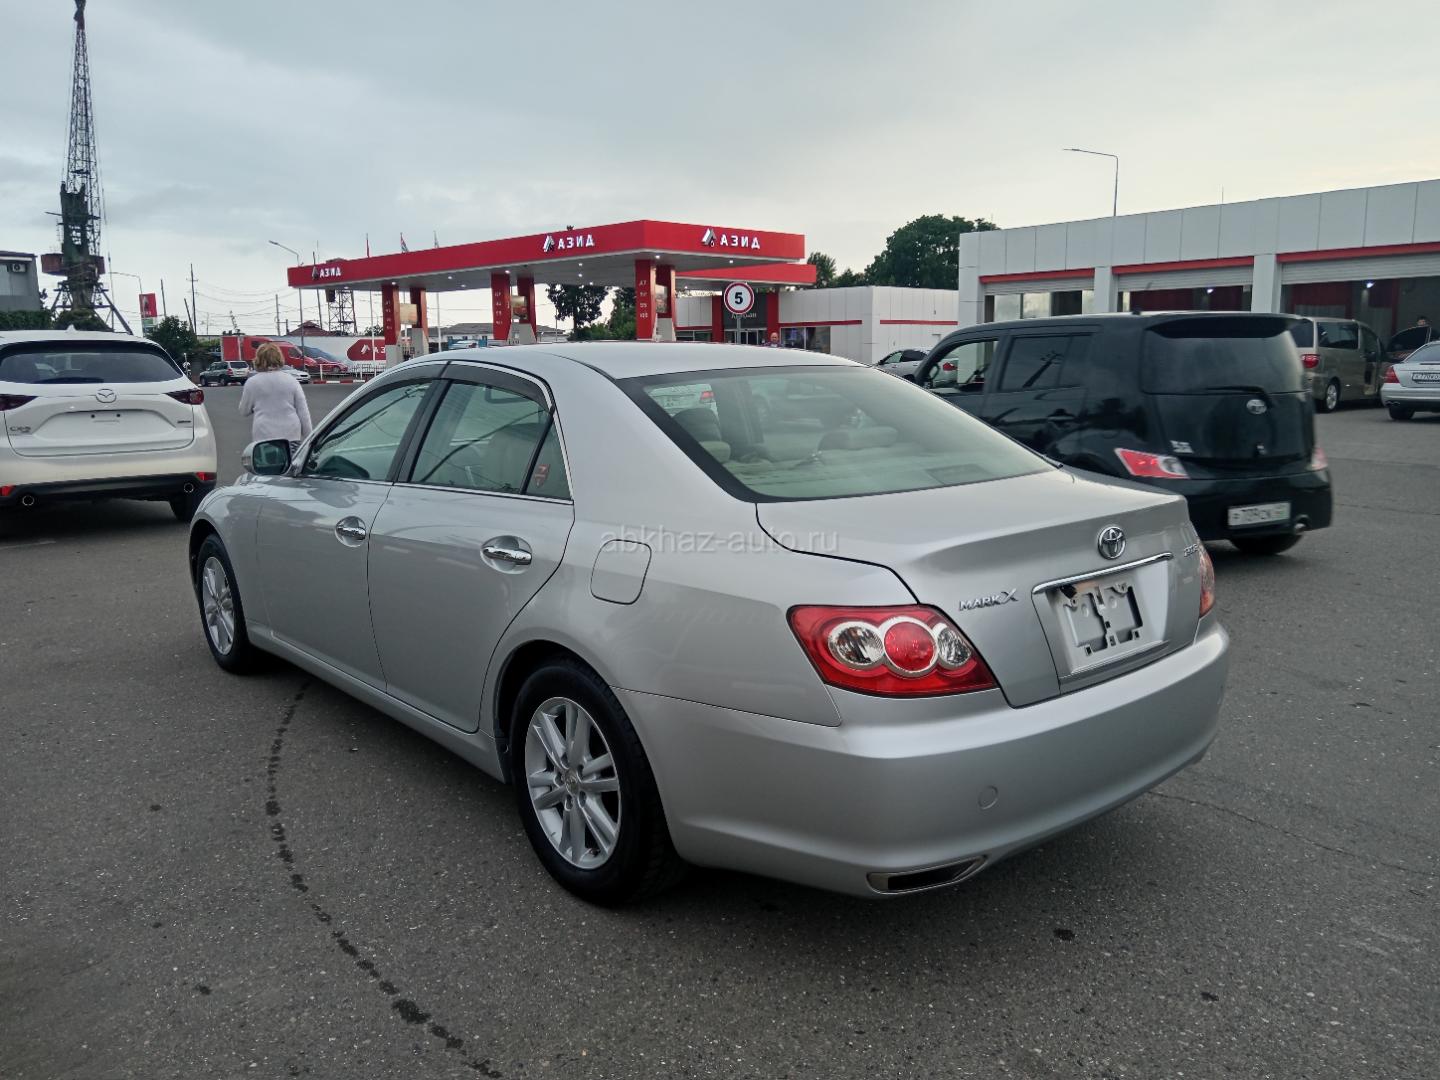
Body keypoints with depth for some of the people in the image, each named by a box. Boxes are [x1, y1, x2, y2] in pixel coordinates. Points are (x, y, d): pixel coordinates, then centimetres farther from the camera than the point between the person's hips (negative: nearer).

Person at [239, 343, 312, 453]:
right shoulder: (291, 380, 4)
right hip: (291, 435, 2)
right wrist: (308, 435, 11)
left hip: (263, 436, -2)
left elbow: (244, 411, 10)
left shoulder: (252, 382, 0)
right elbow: (303, 412, 5)